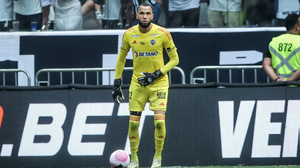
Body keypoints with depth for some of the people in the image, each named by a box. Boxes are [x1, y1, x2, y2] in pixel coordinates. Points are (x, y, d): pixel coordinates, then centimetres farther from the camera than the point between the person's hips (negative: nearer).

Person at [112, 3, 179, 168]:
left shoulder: (162, 33, -11)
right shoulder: (129, 34, -4)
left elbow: (174, 59, -3)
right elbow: (121, 58, 10)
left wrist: (157, 74, -15)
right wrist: (117, 84, 6)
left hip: (159, 82, -2)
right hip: (137, 83, 2)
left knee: (159, 121, -13)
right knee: (133, 123, -3)